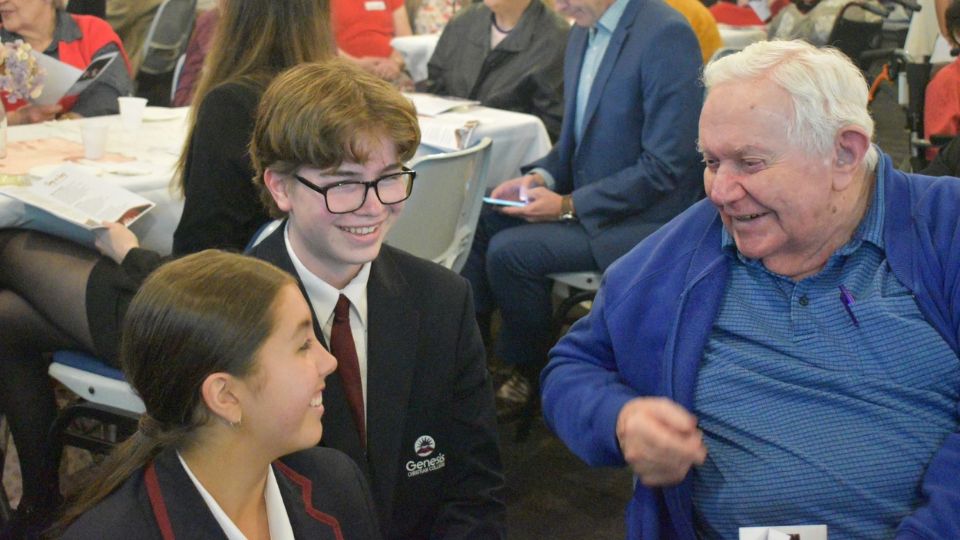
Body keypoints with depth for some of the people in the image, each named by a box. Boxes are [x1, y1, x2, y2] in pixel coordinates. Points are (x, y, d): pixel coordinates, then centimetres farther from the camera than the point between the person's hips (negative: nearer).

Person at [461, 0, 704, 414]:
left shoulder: (666, 35, -20)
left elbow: (665, 167, -21)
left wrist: (568, 206, -19)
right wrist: (541, 176, -2)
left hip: (646, 218, -8)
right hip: (584, 196, 9)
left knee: (509, 252, -20)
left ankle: (530, 373, 2)